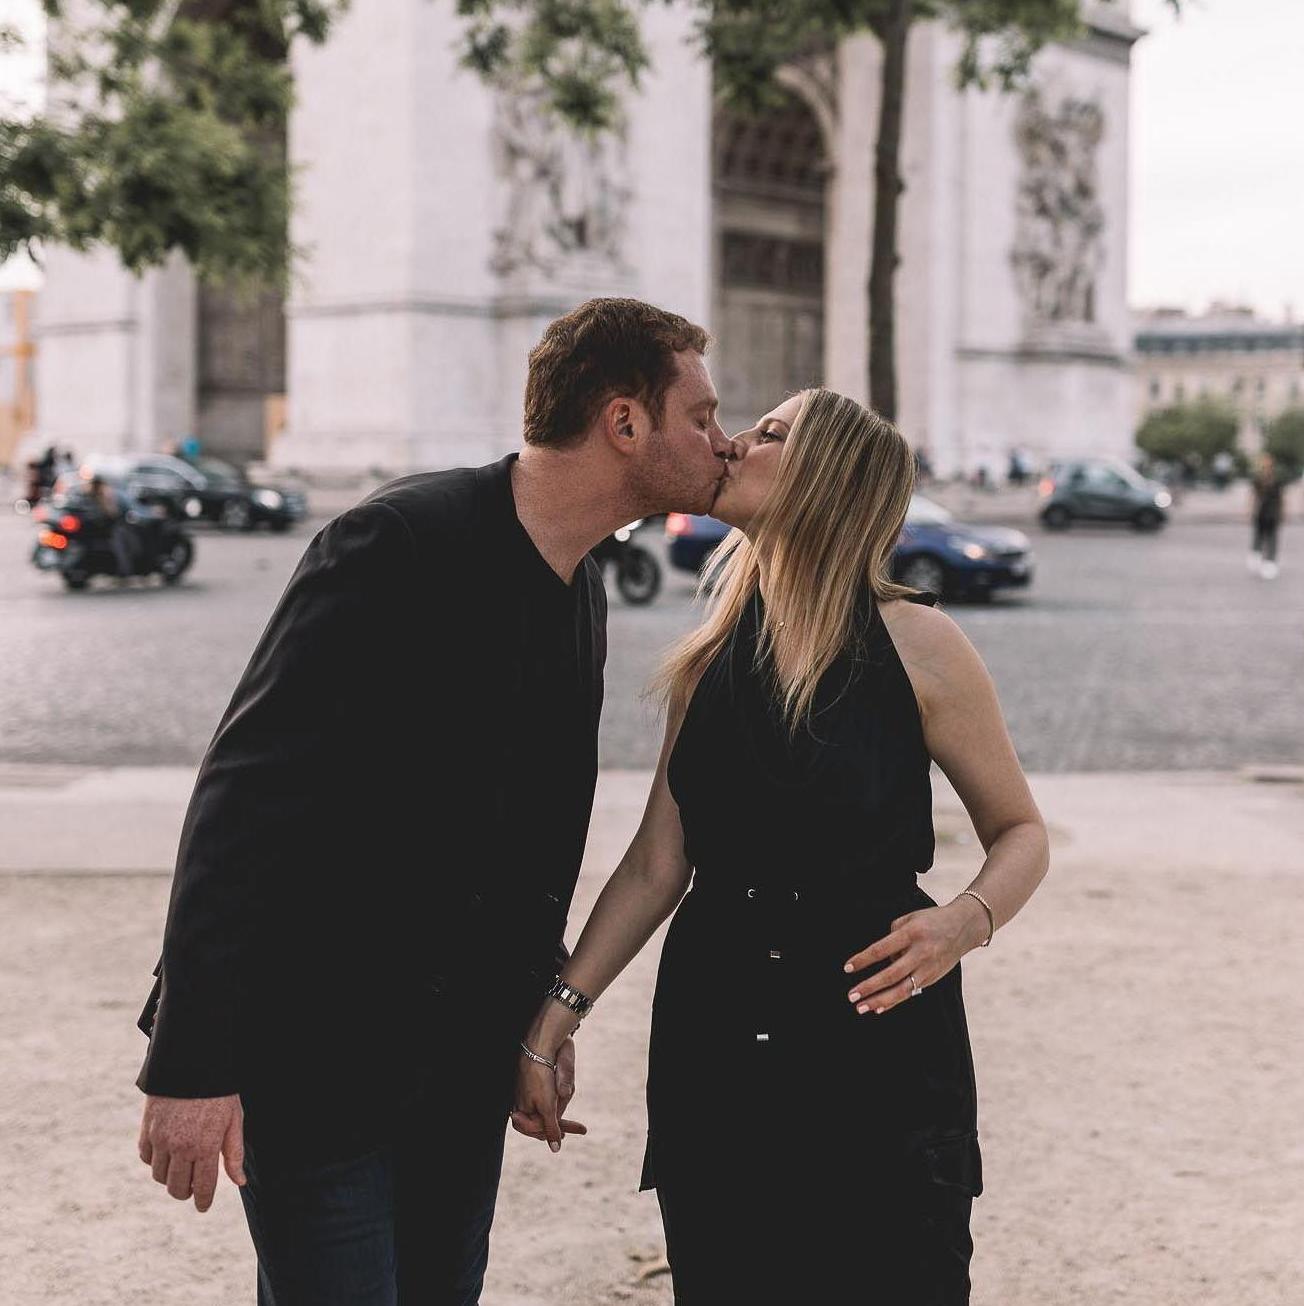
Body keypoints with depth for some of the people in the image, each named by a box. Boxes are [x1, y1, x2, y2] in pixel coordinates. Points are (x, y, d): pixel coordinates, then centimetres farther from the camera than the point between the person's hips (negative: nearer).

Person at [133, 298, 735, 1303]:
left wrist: (544, 1013, 17)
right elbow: (244, 796, -21)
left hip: (468, 1061, 8)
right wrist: (191, 1062, -24)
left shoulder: (580, 586, 9)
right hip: (322, 1059, -8)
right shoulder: (401, 542, -18)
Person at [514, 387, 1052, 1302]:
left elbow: (1020, 831, 1)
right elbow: (658, 864, 8)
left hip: (876, 1041, -4)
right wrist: (557, 1017, 3)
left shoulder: (915, 645, -6)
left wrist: (967, 921, -19)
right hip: (715, 1046, 4)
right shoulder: (708, 662, 6)